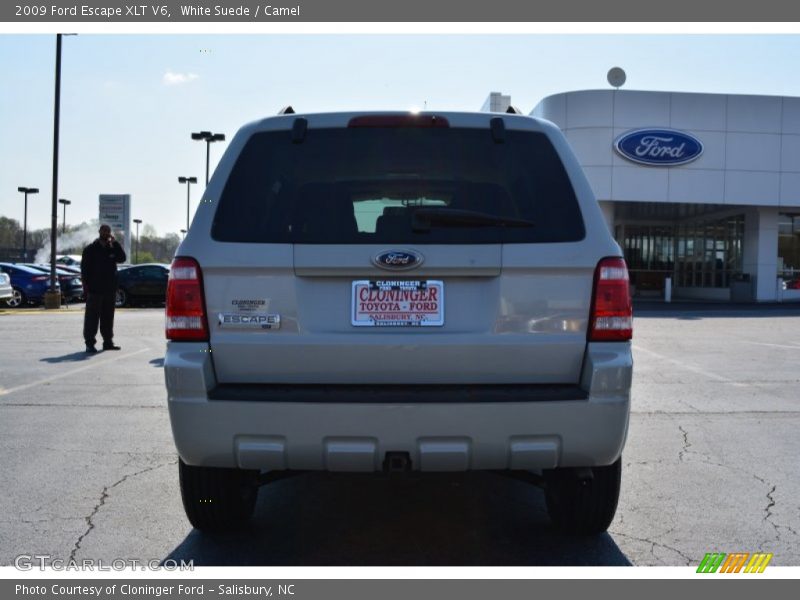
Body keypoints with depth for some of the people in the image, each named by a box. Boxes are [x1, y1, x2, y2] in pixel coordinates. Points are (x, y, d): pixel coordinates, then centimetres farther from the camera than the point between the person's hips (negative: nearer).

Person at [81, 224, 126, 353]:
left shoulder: (112, 249, 12)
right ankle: (90, 343, -3)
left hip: (110, 289, 5)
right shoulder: (90, 249, -1)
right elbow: (84, 268, -4)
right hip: (95, 289, -5)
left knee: (108, 317, 11)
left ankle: (108, 341, 19)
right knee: (92, 317, -4)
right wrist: (86, 284, -12)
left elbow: (122, 258, -4)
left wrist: (115, 243, -9)